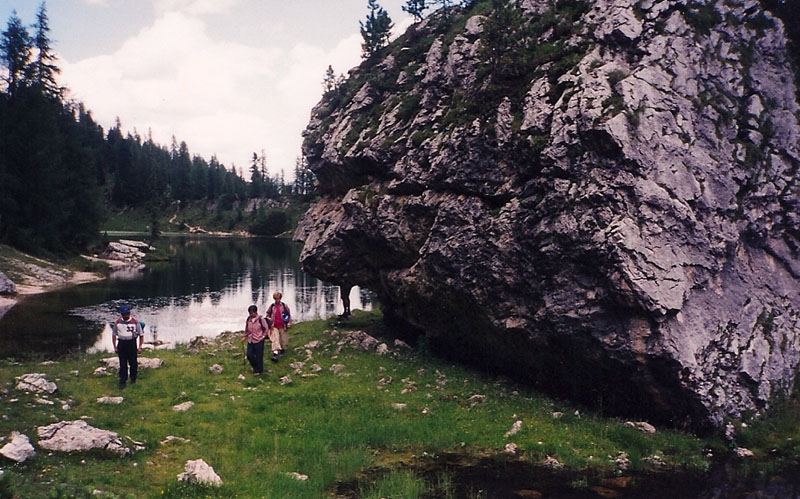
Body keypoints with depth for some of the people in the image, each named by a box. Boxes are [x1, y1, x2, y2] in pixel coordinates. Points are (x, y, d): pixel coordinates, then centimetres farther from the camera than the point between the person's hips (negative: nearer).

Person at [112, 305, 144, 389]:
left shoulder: (135, 322, -5)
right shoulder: (117, 322, 0)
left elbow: (141, 335, 1)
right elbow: (114, 334, 9)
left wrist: (140, 347, -3)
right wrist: (115, 347, 5)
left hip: (132, 343, -1)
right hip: (121, 344, 1)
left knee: (133, 363, 7)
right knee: (122, 364, 2)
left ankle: (133, 378, 27)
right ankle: (123, 382, 8)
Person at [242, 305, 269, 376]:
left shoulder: (260, 319, -11)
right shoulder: (248, 319, 3)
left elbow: (266, 329, -3)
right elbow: (246, 329, 17)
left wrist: (263, 336, -5)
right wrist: (244, 336, 10)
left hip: (259, 341, -5)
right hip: (250, 341, 5)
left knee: (259, 356, 2)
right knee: (249, 355, 1)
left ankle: (259, 370, 17)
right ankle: (255, 367, 26)